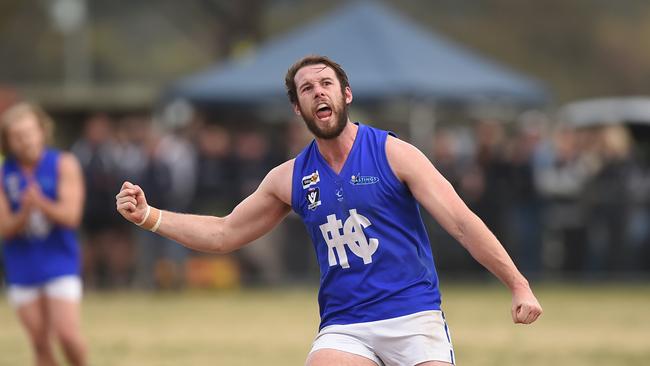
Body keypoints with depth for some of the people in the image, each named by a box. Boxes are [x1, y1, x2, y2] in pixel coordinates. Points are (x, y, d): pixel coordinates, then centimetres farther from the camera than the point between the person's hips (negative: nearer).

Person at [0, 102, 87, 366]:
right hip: (21, 268, 2)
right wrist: (25, 213, -25)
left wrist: (41, 203, -31)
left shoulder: (64, 165, -5)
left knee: (67, 334, -12)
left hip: (59, 262, -2)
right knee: (40, 343, 4)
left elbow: (70, 216, -13)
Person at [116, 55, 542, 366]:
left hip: (413, 318, -2)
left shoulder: (392, 153, -2)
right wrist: (149, 216, 7)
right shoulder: (290, 179, 9)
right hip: (344, 329, 2)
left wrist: (519, 285, -15)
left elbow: (462, 222, -7)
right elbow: (223, 234, 18)